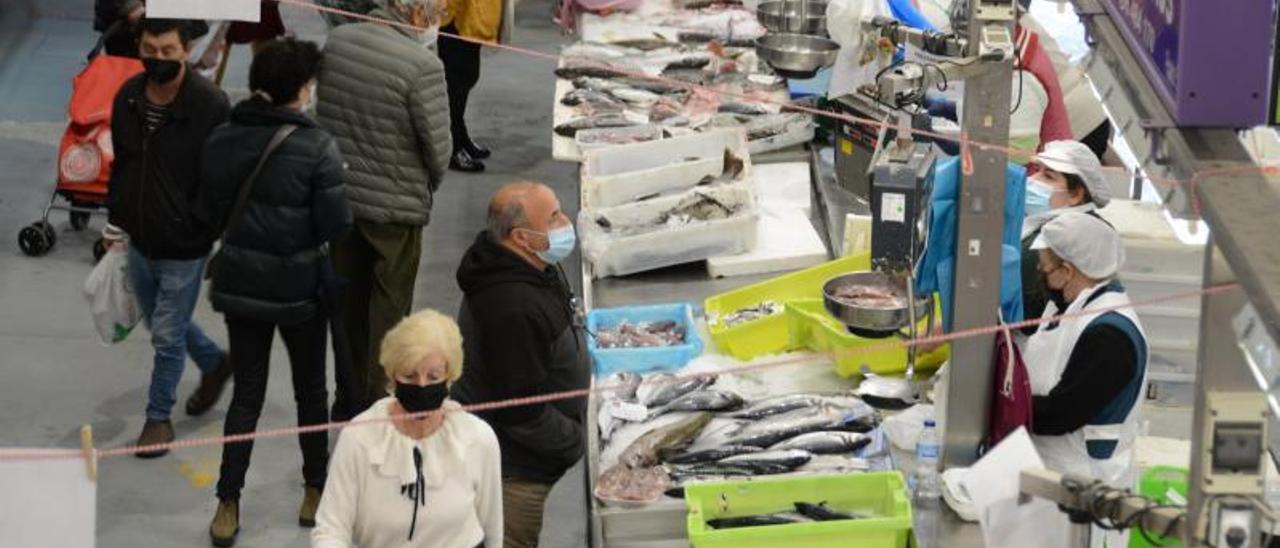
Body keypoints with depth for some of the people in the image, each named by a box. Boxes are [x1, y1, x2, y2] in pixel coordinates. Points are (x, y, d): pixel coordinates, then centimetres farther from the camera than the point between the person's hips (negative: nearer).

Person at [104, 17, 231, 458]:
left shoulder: (210, 106, -21)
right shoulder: (128, 97, -1)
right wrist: (116, 217, 13)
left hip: (184, 247, -6)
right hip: (140, 240, 6)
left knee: (167, 334, 4)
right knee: (162, 323, 22)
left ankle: (159, 416, 23)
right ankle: (214, 363, 47)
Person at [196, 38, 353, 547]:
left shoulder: (222, 139, -4)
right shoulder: (315, 145, -18)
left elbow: (209, 212, 3)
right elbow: (337, 225, -18)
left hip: (239, 283, 3)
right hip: (297, 287, -3)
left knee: (246, 394, 13)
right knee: (310, 390, 17)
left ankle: (228, 504, 9)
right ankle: (316, 490, 29)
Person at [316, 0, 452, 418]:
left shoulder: (337, 40, -4)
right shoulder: (422, 65, -23)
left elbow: (323, 109, 7)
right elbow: (438, 145, -17)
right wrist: (430, 184, 4)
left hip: (339, 195, 6)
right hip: (397, 205, -6)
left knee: (349, 301, 20)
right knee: (389, 309, 10)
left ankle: (348, 399, 31)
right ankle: (377, 403, 17)